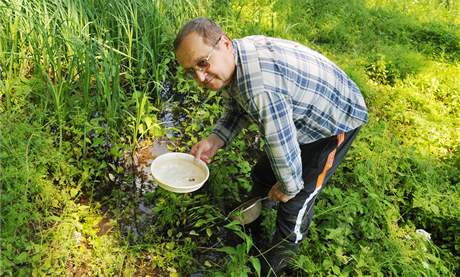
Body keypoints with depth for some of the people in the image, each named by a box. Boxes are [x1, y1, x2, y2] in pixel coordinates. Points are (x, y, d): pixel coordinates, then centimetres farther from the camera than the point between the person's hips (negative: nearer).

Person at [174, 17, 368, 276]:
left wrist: (288, 187, -16)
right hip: (298, 115, 9)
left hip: (335, 121, -9)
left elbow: (283, 146, -35)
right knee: (262, 174, 20)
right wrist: (215, 140, -14)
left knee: (297, 201, -4)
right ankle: (250, 227, 48)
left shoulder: (260, 87, -44)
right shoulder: (231, 61, -12)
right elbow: (237, 110, 3)